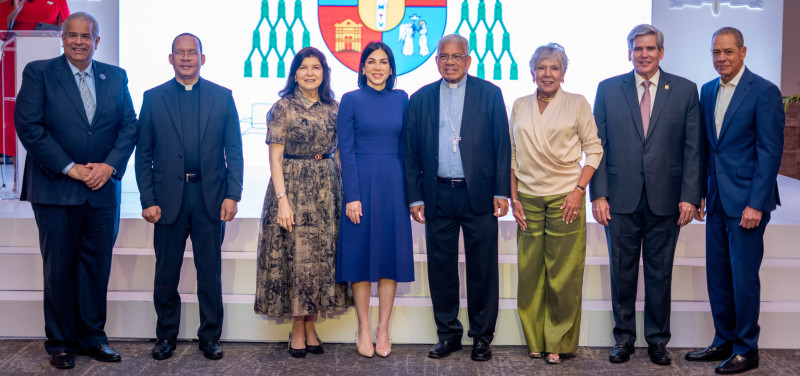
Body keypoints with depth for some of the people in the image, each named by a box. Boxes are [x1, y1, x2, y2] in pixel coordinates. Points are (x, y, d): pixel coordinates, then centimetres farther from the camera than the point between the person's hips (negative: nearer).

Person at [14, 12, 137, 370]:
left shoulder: (115, 77, 10)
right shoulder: (38, 72, 0)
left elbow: (129, 126, 6)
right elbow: (28, 126, -9)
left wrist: (109, 166, -9)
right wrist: (70, 168, -13)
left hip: (102, 189, 3)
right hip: (56, 189, -3)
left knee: (97, 266, 9)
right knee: (59, 269, 5)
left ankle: (92, 336, 22)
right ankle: (60, 341, 19)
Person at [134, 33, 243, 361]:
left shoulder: (222, 97, 6)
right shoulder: (153, 98, 6)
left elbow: (233, 151, 3)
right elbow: (144, 154, 4)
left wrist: (232, 195, -6)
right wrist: (147, 200, -4)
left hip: (211, 197, 0)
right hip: (169, 197, 0)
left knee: (210, 272, 7)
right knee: (166, 272, 9)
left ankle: (210, 336, 20)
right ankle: (166, 335, 24)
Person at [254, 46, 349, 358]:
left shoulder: (333, 108, 8)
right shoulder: (283, 107, -4)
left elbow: (339, 151, 12)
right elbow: (275, 158, -7)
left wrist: (346, 191, 3)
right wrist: (282, 200, -15)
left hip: (327, 190, 4)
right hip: (293, 188, -4)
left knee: (322, 257, 6)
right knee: (295, 256, -1)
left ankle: (310, 326, 18)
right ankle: (297, 330, 12)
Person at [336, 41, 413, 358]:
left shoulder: (401, 99, 9)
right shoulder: (351, 100, -1)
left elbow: (404, 146, 11)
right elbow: (346, 150, -5)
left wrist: (409, 190, 7)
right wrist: (352, 196, -12)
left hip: (393, 184, 3)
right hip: (362, 183, -3)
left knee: (391, 253, 4)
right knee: (361, 253, 2)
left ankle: (383, 329, 14)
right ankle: (363, 329, 13)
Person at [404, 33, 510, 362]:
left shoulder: (489, 94, 5)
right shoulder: (420, 99, 10)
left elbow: (502, 145, 2)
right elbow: (411, 153, 9)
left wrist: (502, 191, -5)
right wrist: (414, 197, 3)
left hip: (478, 194, -2)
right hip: (437, 196, 2)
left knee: (482, 269, 3)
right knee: (441, 267, 7)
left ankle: (482, 336, 17)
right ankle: (448, 334, 20)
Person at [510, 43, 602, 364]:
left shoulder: (577, 104, 3)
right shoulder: (520, 106, 11)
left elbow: (594, 150, 2)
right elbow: (513, 155, 13)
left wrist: (579, 190, -9)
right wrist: (513, 198, 6)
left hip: (566, 197, -2)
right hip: (528, 200, 3)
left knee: (563, 274, -1)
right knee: (530, 272, 4)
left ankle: (558, 343, 12)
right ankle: (535, 340, 18)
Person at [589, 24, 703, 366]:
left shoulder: (685, 90, 4)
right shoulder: (608, 89, 4)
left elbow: (693, 149, 2)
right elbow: (598, 145, 3)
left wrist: (690, 196, -5)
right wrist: (598, 195, -4)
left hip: (665, 199, 0)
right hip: (621, 198, 0)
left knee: (660, 273, 9)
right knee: (622, 272, 9)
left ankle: (657, 340, 23)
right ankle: (624, 338, 23)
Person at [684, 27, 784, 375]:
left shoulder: (764, 92, -9)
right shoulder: (707, 91, 11)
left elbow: (771, 151, -12)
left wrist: (756, 203, -17)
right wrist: (699, 192, 9)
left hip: (747, 201, -6)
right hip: (717, 200, 6)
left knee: (743, 277, 0)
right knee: (717, 276, 12)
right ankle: (724, 342, 26)